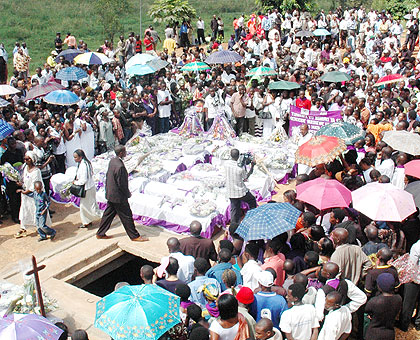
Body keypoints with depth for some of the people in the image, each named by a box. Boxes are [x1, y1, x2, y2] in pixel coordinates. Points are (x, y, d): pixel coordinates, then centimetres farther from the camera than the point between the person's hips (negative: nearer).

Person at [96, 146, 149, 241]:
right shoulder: (120, 166, -28)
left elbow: (108, 175, 12)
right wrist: (128, 194, -7)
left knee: (108, 214, 20)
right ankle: (134, 236, 16)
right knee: (127, 216, 4)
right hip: (118, 196, -9)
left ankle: (100, 233, 31)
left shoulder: (112, 161, 1)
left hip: (110, 194, 9)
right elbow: (122, 184, -23)